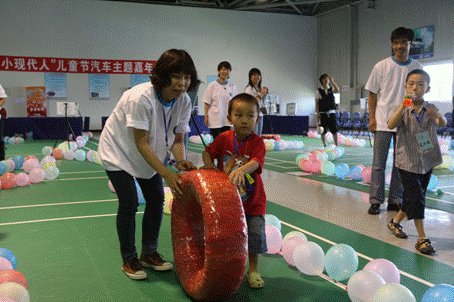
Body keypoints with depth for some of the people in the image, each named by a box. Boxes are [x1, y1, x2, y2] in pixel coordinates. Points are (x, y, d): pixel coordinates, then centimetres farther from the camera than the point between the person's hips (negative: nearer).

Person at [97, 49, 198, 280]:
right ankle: (129, 260, 7)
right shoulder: (141, 98, -35)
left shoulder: (184, 101, -15)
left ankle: (149, 254, 20)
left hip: (150, 153, 7)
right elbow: (141, 143, -33)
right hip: (119, 151, -6)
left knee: (157, 199, 3)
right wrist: (167, 174, -37)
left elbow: (177, 138, -7)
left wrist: (180, 161, -28)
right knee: (129, 203, -11)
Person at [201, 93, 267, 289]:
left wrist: (241, 170, -50)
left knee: (255, 234, 2)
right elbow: (208, 152, 5)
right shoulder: (224, 138, -6)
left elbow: (255, 162, -31)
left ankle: (252, 269, 24)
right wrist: (208, 163, -18)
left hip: (253, 200, -2)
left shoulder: (257, 142, -15)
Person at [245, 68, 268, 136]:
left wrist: (265, 95, 8)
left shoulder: (260, 88, 16)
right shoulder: (249, 88, -9)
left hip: (260, 115, 8)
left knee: (258, 136, 11)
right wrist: (260, 94, -18)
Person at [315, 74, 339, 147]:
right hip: (322, 113, -1)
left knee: (334, 130, -4)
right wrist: (317, 112, -8)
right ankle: (325, 145, 9)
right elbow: (317, 103, 1)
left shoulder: (331, 89, 10)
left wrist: (332, 81, -17)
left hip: (331, 113, 1)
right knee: (323, 131, 0)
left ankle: (336, 145, 2)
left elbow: (337, 90, -14)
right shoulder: (318, 91, 4)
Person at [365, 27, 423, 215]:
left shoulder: (417, 68, 5)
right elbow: (372, 93, 3)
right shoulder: (382, 66, -1)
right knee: (379, 164, 0)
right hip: (383, 122, -2)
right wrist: (372, 118, -4)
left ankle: (395, 200, 19)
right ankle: (375, 201, 8)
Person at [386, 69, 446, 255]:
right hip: (407, 162, -4)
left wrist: (438, 116, -41)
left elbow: (443, 124, -18)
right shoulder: (403, 110, -6)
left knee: (412, 198, 15)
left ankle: (395, 222, 36)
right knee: (416, 198, -8)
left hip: (426, 162, 4)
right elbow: (391, 125, -24)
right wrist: (404, 106, -36)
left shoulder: (430, 109, 0)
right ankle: (422, 238, 0)